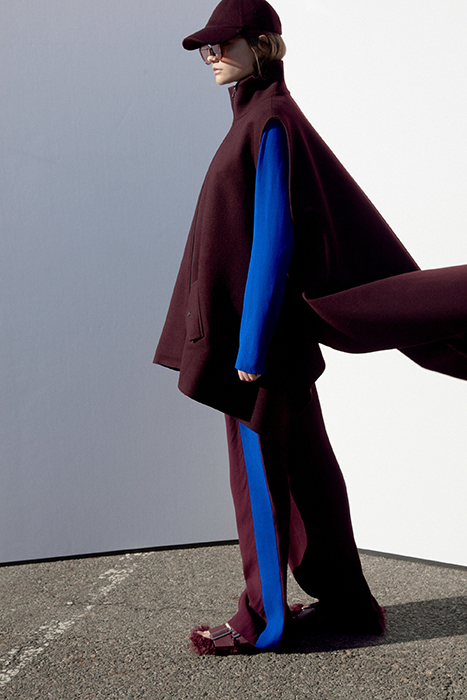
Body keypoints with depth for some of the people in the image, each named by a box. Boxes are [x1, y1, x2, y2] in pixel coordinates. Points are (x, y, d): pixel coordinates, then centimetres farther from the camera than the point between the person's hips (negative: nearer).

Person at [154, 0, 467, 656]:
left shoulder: (272, 122, -13)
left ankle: (263, 619, 12)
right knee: (303, 464, 12)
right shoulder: (256, 119, 17)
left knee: (260, 469, -1)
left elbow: (274, 236, -20)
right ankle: (347, 603, 22)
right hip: (255, 319, 10)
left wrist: (250, 344, -22)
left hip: (256, 323, -10)